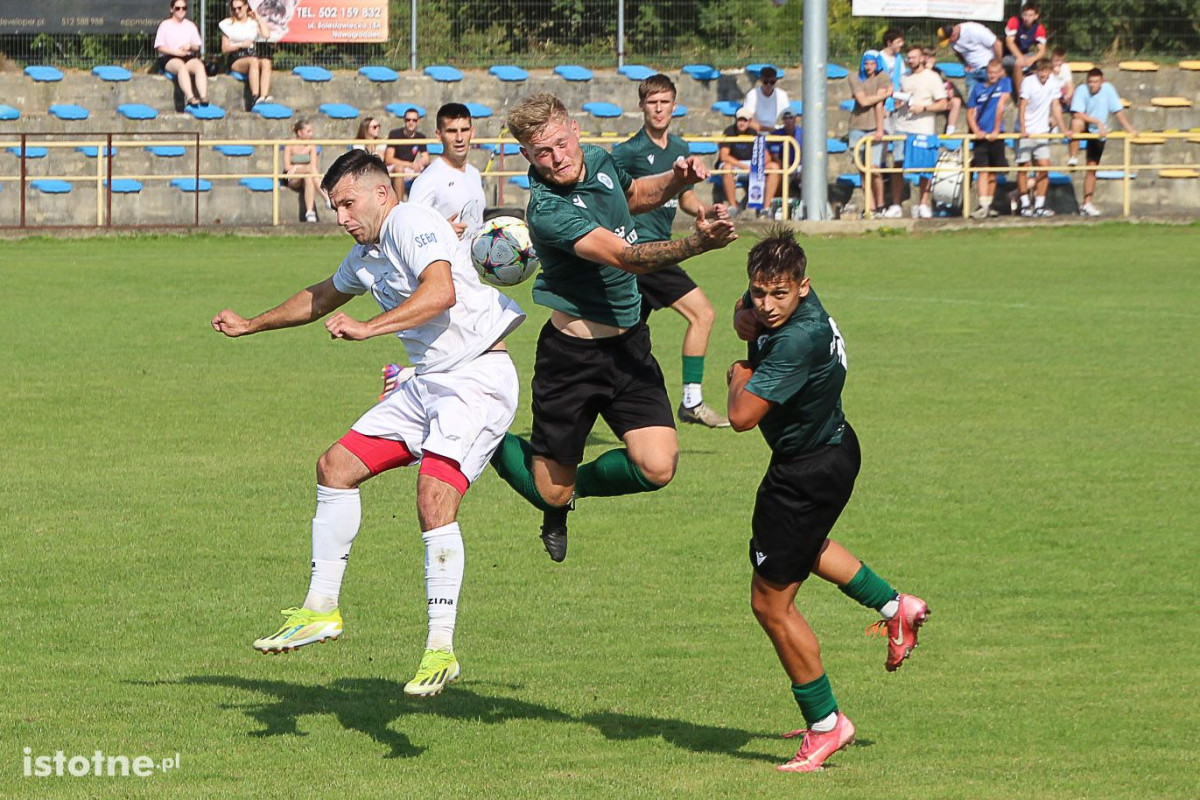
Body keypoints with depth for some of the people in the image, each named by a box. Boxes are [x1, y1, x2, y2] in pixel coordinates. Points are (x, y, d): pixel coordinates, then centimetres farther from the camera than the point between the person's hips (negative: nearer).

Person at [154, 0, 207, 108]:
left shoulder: (190, 25, 19)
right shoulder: (165, 25, 7)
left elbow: (197, 47, 17)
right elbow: (160, 47, -1)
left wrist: (190, 46, -7)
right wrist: (176, 52, -14)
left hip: (188, 57, 3)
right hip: (169, 59, -3)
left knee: (199, 65, -31)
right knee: (181, 66, -38)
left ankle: (203, 97, -48)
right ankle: (190, 98, -54)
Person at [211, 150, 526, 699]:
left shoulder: (413, 225, -13)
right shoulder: (367, 254, 17)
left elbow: (441, 292, -31)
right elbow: (324, 297, 37)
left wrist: (366, 329, -36)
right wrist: (249, 326, 46)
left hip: (477, 379, -10)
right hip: (426, 385, 10)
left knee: (434, 499, -23)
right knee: (336, 466, 6)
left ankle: (441, 650, -21)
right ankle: (321, 608, 14)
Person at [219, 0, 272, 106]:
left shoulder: (253, 22, 16)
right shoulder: (229, 24, 10)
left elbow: (266, 35, -4)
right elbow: (224, 48, 6)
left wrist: (259, 19, 6)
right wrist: (241, 45, -7)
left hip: (252, 54, 3)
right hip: (235, 60, -3)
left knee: (266, 62, -32)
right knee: (253, 61, -36)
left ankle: (264, 96, -47)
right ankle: (256, 97, -48)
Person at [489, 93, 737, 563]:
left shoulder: (598, 161, 0)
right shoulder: (548, 210, -26)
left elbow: (634, 196, 24)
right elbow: (624, 256, -35)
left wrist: (676, 180, 3)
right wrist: (698, 242, -47)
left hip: (628, 343, 6)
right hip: (573, 352, -6)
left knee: (657, 467, -12)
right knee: (551, 494, 4)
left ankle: (577, 483, 20)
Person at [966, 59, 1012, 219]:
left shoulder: (1004, 83, 3)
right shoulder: (978, 88, 6)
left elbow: (1000, 107, -5)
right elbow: (970, 113, 7)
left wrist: (996, 131, -11)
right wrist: (976, 131, -9)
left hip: (995, 135, 0)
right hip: (981, 135, 0)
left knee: (993, 171, 8)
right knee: (982, 170, -9)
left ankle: (988, 205, 19)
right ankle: (983, 206, -17)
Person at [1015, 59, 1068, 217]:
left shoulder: (1053, 83, 0)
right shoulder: (1028, 83, -12)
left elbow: (1055, 107, 6)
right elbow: (1022, 106, -17)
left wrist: (1063, 129, 1)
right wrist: (1023, 129, -29)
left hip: (1042, 132, 3)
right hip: (1025, 132, -3)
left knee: (1044, 167, -4)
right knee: (1023, 168, -1)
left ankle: (1039, 206, 2)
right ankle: (1025, 205, 7)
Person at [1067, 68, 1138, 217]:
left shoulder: (1108, 89, -11)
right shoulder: (1081, 91, -18)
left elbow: (1118, 111, -8)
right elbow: (1077, 114, -28)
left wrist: (1129, 128, -16)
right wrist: (1097, 122, -33)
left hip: (1099, 132, 3)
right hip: (1083, 128, -3)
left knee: (1092, 168, 5)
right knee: (1077, 122, -39)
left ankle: (1087, 204, 13)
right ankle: (1073, 158, -29)